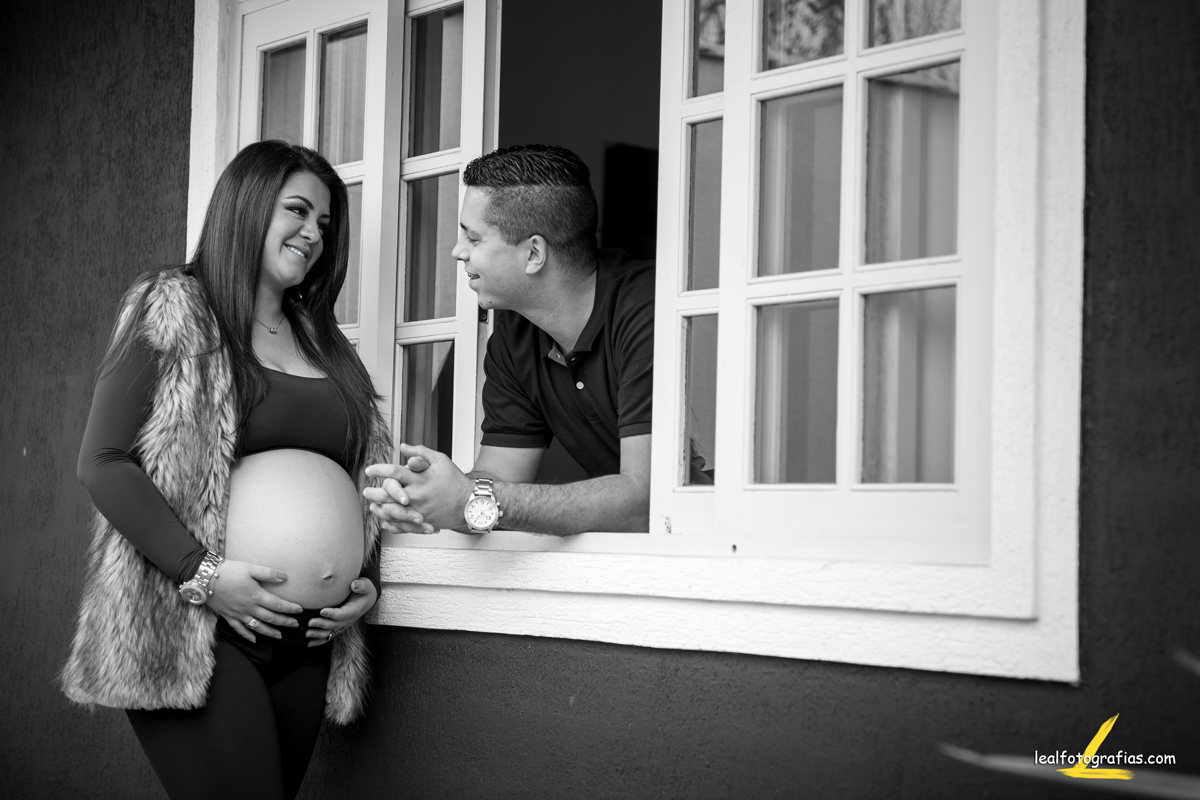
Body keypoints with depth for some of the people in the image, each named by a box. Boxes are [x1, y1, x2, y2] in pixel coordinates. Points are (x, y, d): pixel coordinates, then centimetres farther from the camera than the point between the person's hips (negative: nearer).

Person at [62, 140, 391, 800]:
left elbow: (362, 475, 19)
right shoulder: (172, 310, 0)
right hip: (186, 625, -6)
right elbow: (103, 462, -8)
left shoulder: (324, 342, 19)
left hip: (304, 640, 6)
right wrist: (203, 576, -16)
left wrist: (366, 579, 1)